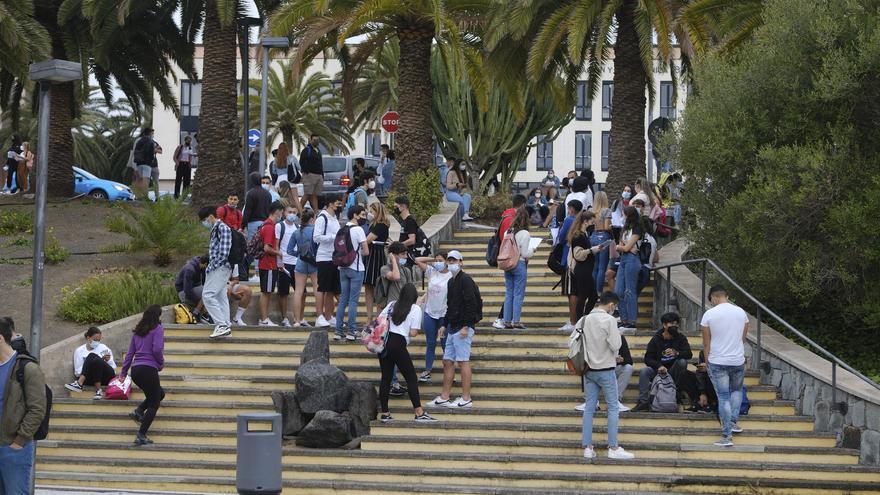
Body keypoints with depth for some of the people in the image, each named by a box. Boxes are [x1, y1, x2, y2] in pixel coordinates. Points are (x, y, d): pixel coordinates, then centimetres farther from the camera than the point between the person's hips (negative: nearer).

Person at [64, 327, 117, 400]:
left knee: (92, 356, -27)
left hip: (106, 377, 0)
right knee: (92, 356, -29)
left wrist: (107, 361, -4)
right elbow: (77, 373, 4)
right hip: (91, 379, 0)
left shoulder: (103, 348, 18)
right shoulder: (79, 351, 13)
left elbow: (113, 368, 17)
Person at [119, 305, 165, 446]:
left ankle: (138, 412, 9)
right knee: (154, 404, 4)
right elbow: (157, 349, -16)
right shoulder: (158, 328, -5)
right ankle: (141, 436, -4)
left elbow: (130, 352, 16)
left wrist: (123, 372, 20)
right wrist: (161, 364, 2)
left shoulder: (138, 331, 16)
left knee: (160, 393, 27)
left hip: (135, 370, 7)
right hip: (149, 369, -7)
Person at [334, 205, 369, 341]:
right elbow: (366, 251, -13)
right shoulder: (358, 230, -12)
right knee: (353, 300, -2)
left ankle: (339, 331, 10)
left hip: (343, 268, 7)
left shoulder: (343, 229, 9)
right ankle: (351, 331, -2)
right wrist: (358, 253, 5)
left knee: (343, 299, 10)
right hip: (356, 268, -7)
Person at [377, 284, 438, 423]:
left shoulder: (392, 305, 14)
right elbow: (413, 333, -6)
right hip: (398, 344, -5)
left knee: (386, 377, 10)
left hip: (384, 341, 5)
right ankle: (419, 413, -1)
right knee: (411, 378, 2)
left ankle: (385, 413, 11)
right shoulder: (416, 309, 0)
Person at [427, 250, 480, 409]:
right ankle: (444, 398, 14)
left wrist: (466, 326, -21)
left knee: (463, 361, -8)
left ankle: (466, 400, -6)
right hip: (452, 327, 10)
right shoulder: (451, 282, 18)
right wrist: (445, 325, 19)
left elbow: (471, 304, -17)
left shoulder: (465, 280, -11)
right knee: (448, 361, 10)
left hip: (463, 328, -10)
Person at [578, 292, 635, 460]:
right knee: (613, 407, 2)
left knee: (589, 407, 8)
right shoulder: (609, 320, -14)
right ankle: (613, 448, 0)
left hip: (589, 369, 6)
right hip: (605, 369, -6)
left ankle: (587, 447, 7)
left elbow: (582, 343, 9)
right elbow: (615, 345, -18)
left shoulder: (586, 319, 5)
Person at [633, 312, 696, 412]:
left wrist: (676, 353, -35)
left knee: (682, 361, -28)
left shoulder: (680, 337, 0)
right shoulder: (656, 339, -2)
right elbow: (648, 359, -8)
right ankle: (643, 402, -30)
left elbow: (689, 354, -14)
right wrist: (659, 366, -29)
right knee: (644, 371, -27)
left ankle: (678, 391, -17)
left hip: (673, 370, 0)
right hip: (658, 370, 0)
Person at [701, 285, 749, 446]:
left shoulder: (709, 315, -8)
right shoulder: (741, 312, 2)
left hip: (718, 362, -3)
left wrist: (707, 362, 10)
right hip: (738, 361, 3)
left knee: (723, 398, 1)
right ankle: (733, 422, 19)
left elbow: (706, 343, -3)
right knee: (737, 390, 27)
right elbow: (743, 338, 12)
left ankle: (727, 436, 0)